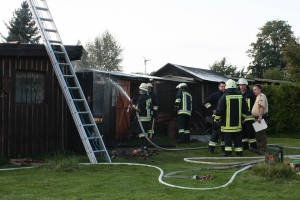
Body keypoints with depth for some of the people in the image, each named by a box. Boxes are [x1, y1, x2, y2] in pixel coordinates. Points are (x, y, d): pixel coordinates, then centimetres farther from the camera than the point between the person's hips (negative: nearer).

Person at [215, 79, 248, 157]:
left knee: (227, 138, 0)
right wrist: (243, 117, 26)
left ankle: (228, 153, -4)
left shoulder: (224, 97, -10)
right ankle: (239, 152, 14)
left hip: (227, 123, -4)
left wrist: (217, 118, 0)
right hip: (237, 122, 4)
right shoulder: (240, 97, 4)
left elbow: (219, 109, -12)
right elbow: (245, 109, 12)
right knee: (237, 138, 11)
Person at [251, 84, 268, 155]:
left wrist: (260, 117, -27)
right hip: (257, 118, 11)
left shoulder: (262, 96, -11)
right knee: (258, 134, 14)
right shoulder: (258, 97, 21)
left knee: (261, 134, -8)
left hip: (261, 118, -11)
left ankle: (262, 150, -6)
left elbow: (262, 107, -22)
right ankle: (259, 149, 20)